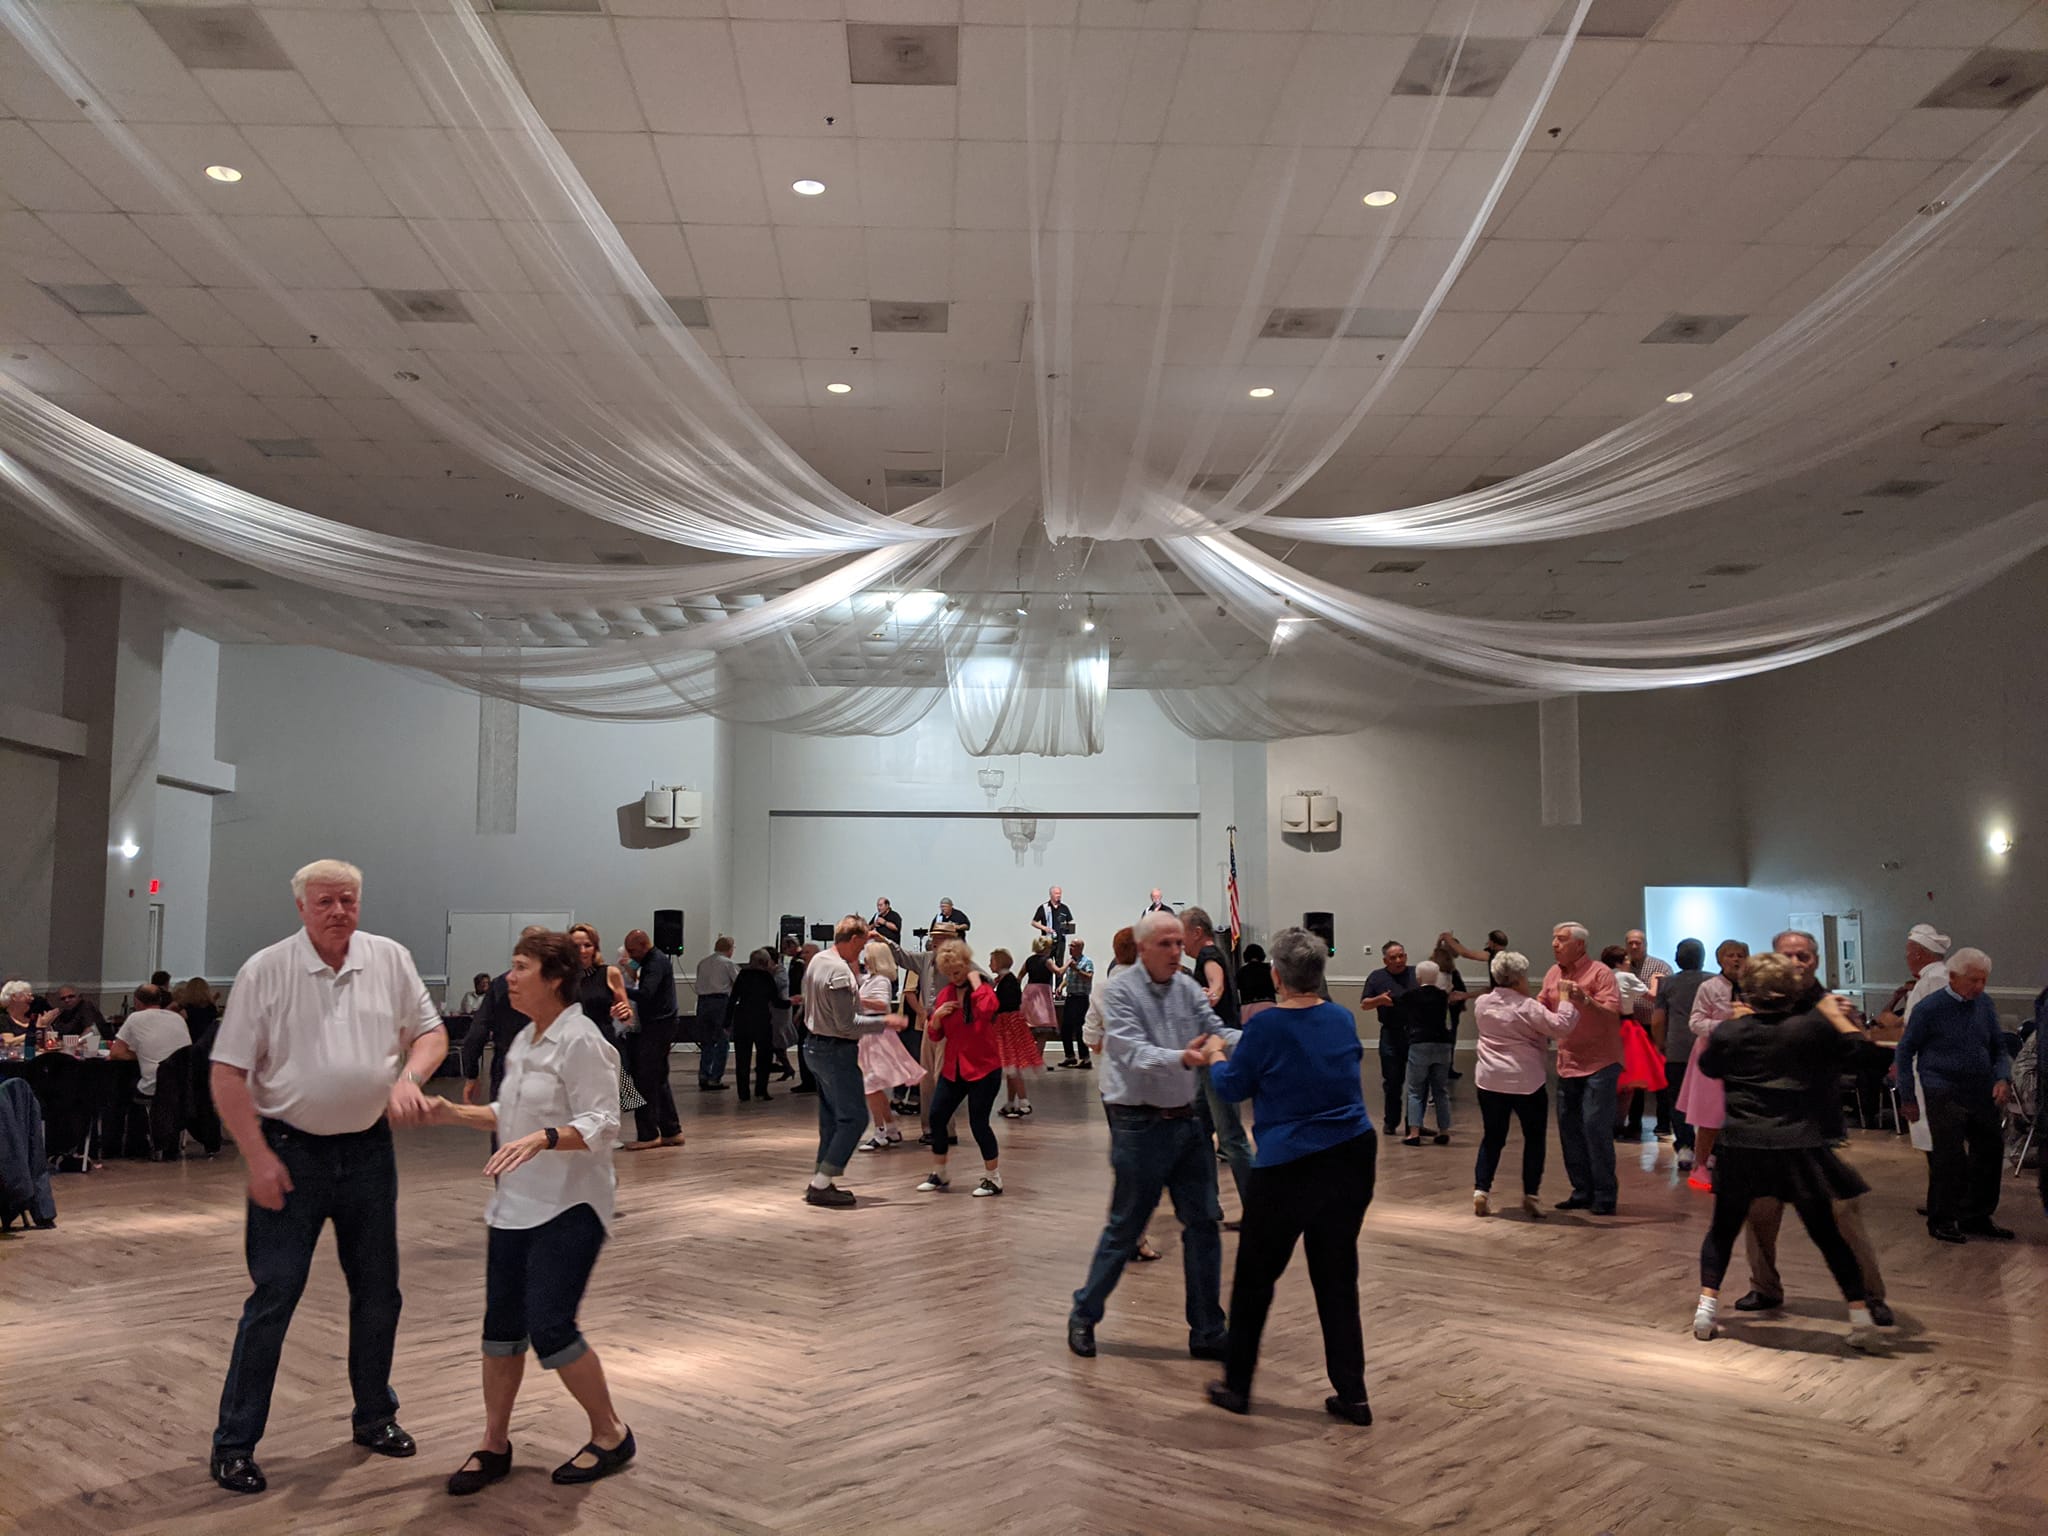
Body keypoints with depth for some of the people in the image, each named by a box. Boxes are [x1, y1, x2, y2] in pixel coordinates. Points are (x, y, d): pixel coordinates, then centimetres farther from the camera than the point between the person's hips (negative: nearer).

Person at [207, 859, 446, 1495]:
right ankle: (234, 1444, 12)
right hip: (292, 1151, -3)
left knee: (378, 1292, 13)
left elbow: (431, 1032, 7)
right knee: (273, 1296, -1)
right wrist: (258, 1158, -12)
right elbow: (228, 1072, -7)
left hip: (369, 1149, 3)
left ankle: (374, 1415, 31)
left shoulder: (390, 959, 0)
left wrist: (408, 1078, -14)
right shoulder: (265, 970, -8)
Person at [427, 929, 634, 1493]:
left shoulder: (580, 1041, -17)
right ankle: (495, 1446, 26)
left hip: (568, 1207, -9)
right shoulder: (525, 1040, 12)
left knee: (550, 1327, -8)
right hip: (516, 1203, 9)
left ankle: (611, 1435, 12)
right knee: (502, 1324, 11)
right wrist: (455, 1114, 9)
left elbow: (601, 1125, -21)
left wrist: (541, 1139, -35)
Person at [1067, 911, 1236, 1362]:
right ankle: (1083, 1316, 24)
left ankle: (1207, 1332, 17)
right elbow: (1135, 1054, -24)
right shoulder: (1119, 990, -12)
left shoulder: (1187, 987, 5)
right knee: (1124, 1228, 4)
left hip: (1187, 1121, 6)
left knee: (1204, 1223, 6)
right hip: (1140, 1125, -6)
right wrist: (1181, 1058, -42)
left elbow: (1218, 1031, -2)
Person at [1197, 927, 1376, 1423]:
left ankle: (1237, 1385, 20)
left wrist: (1216, 1056, 21)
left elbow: (1233, 1087, 0)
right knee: (1338, 1278, 13)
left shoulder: (1266, 1028, -13)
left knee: (1256, 1276, 11)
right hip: (1352, 1159, 5)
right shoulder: (1343, 1019, 2)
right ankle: (1351, 1395, 15)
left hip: (1287, 1168, -5)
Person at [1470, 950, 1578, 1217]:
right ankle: (1530, 1196, 8)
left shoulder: (1481, 1004, 5)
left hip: (1490, 1080, 5)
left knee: (1492, 1138, 12)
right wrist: (1567, 1001, -7)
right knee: (1534, 1138, 10)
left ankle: (1481, 1190, 1)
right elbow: (1561, 1026, -17)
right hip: (1527, 1082, -4)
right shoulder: (1527, 1007, -13)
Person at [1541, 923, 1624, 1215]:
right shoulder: (1552, 974, 9)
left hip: (1599, 1062, -7)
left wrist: (1584, 999, -33)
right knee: (1569, 1129, 9)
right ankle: (1582, 1192, 19)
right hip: (1567, 1064, 7)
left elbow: (1612, 1013, -20)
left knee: (1595, 1127, -10)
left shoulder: (1599, 973, -11)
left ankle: (1605, 1196, -1)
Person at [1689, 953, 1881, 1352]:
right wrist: (1834, 1013, 22)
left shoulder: (1731, 1031, 0)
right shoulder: (1810, 1027, -4)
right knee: (1827, 1234, 11)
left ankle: (1707, 1306, 7)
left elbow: (1707, 1065, 18)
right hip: (1800, 1148, 0)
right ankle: (1861, 1320, 9)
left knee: (1723, 1230, 16)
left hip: (1741, 1148, 1)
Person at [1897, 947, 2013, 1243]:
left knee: (1990, 1152, 9)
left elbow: (1999, 1048, 15)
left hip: (1982, 1093, 6)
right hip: (1944, 1094, -6)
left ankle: (1976, 1217, 25)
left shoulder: (1985, 1005, 7)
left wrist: (2003, 1079, -6)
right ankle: (1941, 1221, 8)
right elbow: (1906, 1051, -1)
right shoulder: (1929, 1008, -9)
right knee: (1950, 1159, -7)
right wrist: (1908, 1098, -1)